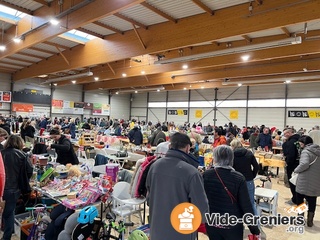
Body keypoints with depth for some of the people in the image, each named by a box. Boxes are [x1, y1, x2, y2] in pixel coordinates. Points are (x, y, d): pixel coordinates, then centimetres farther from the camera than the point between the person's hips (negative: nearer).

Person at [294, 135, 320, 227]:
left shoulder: (306, 151, -16)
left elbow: (304, 164, -32)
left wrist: (296, 170, -16)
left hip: (304, 182, -6)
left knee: (299, 200, 13)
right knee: (312, 201, 18)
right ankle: (310, 220, 26)